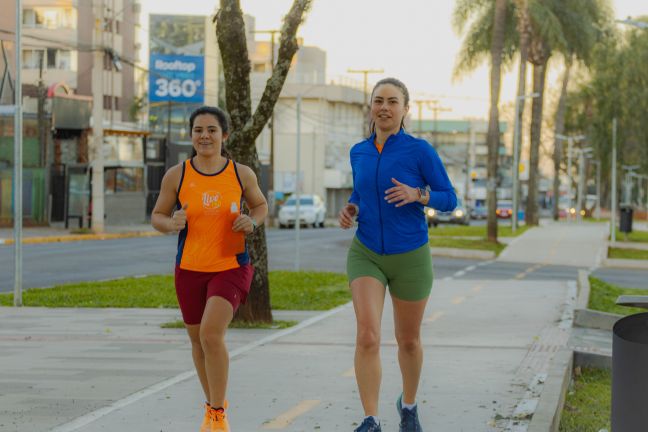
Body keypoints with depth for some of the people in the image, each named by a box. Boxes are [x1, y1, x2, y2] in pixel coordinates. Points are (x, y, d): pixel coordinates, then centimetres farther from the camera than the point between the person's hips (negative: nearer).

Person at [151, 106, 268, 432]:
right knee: (198, 340, 15)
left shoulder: (241, 174, -4)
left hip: (231, 267, -2)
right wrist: (171, 223, -18)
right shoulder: (176, 176, -4)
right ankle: (213, 402, 40)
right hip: (190, 270, 3)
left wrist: (252, 222, -9)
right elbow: (157, 216, 5)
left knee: (211, 334, -20)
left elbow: (260, 205, 13)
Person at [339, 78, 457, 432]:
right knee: (367, 337, -17)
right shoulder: (359, 152, 1)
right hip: (366, 256, 2)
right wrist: (349, 210, -4)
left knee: (408, 339, 15)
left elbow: (449, 199, -6)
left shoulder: (420, 150, -11)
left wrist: (416, 194, -26)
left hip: (410, 257, -2)